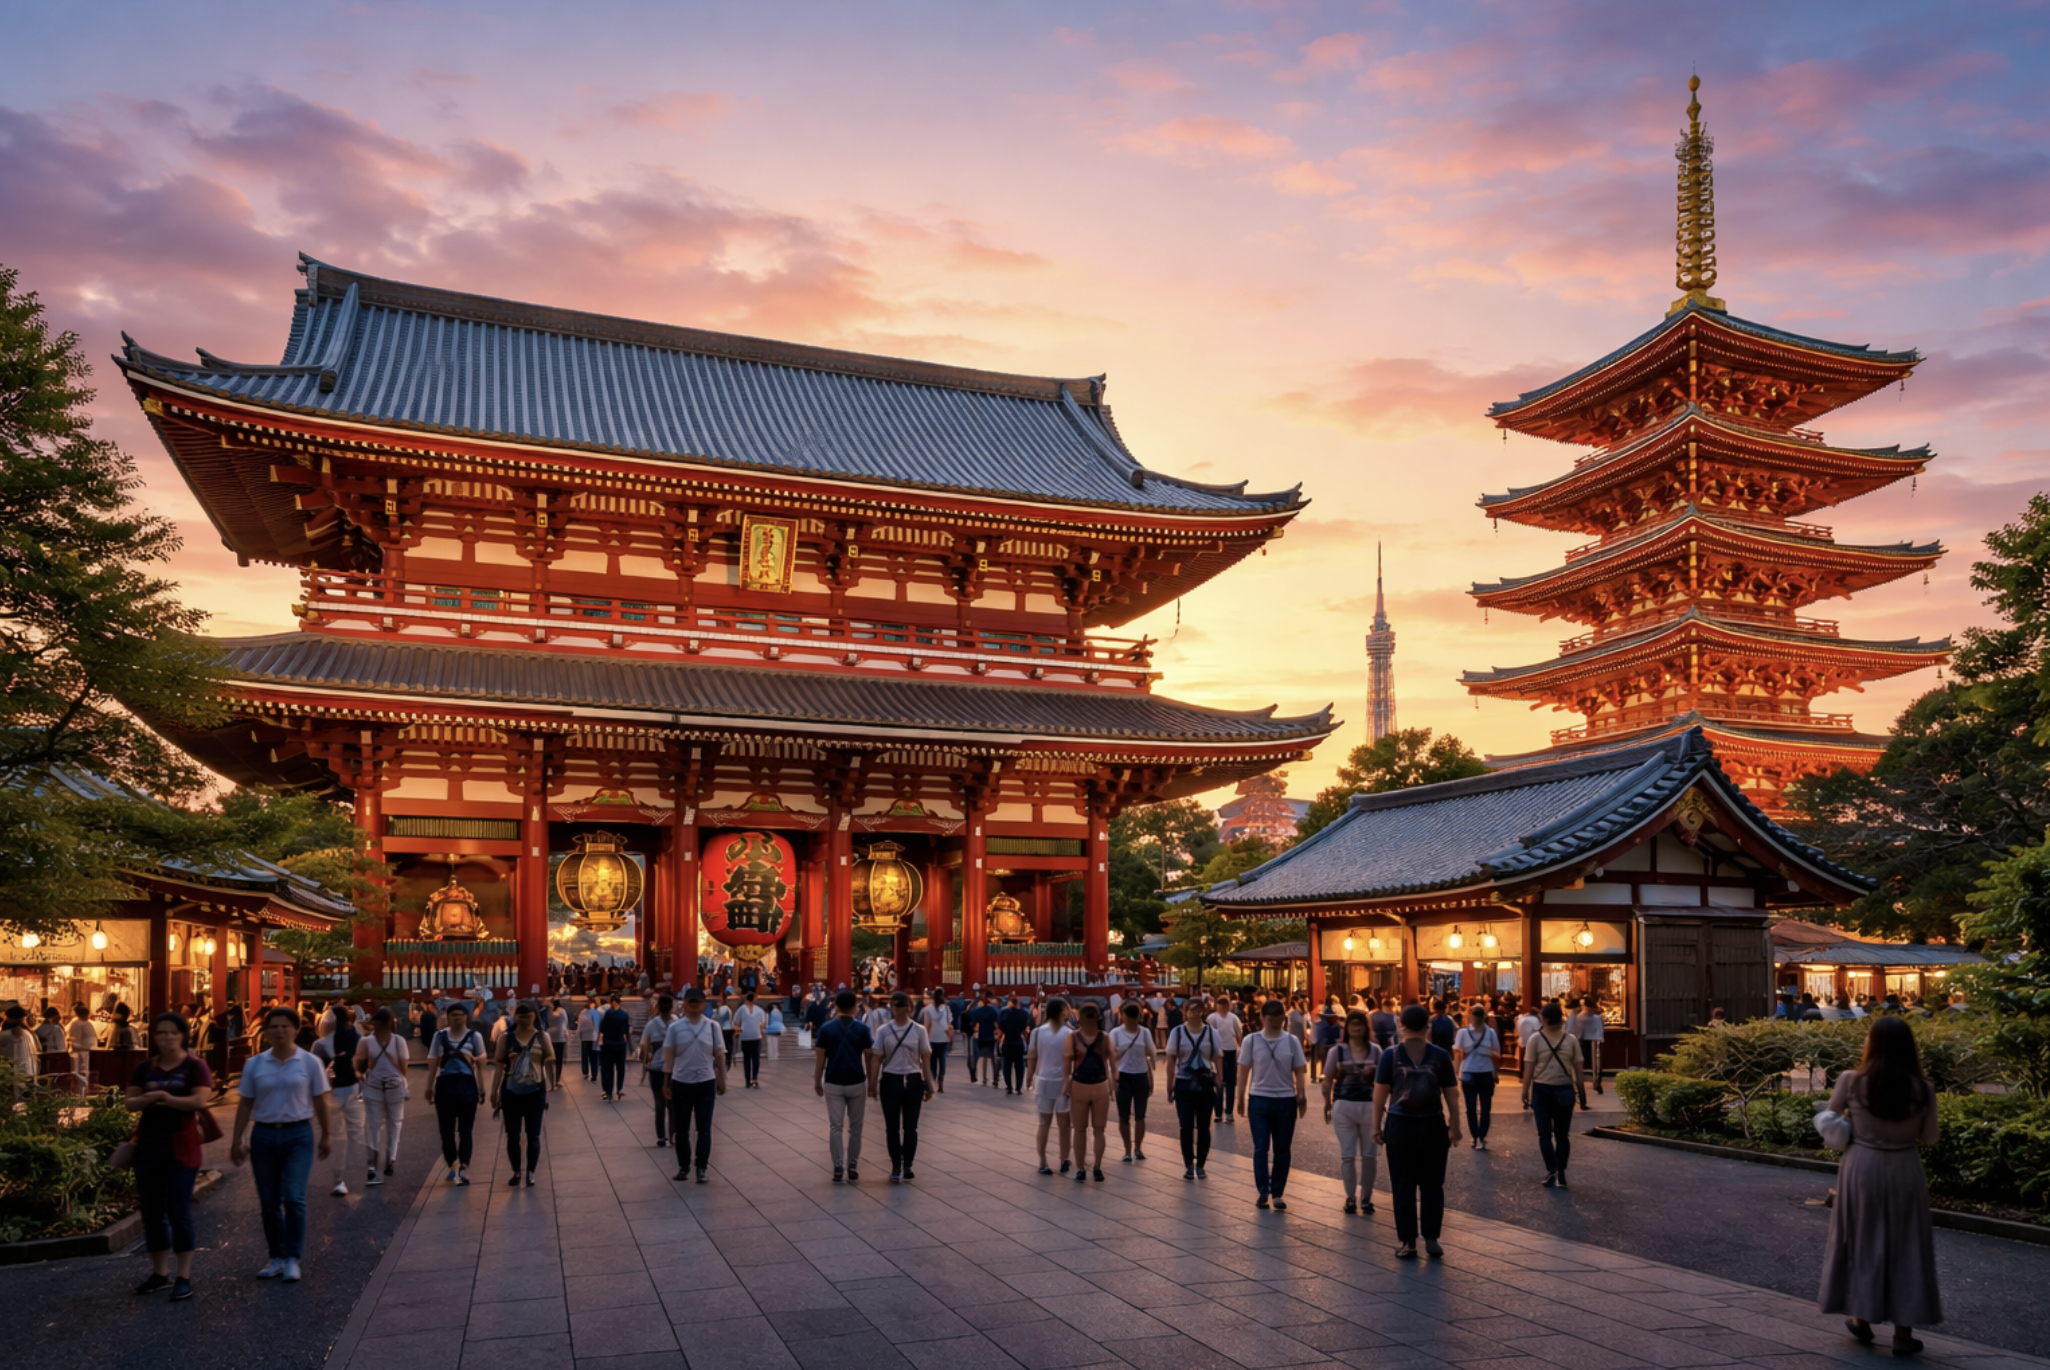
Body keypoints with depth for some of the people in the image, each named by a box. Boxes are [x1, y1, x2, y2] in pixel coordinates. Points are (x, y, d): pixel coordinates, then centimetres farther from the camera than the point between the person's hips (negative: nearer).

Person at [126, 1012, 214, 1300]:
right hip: (148, 1146, 5)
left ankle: (184, 1277, 3)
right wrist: (147, 1098, -17)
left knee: (178, 1211, -5)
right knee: (151, 1211, 10)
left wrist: (164, 1097, -20)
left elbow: (199, 1100, -17)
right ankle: (160, 1273, 23)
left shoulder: (194, 1066, -5)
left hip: (181, 1147, -5)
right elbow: (131, 1103, 3)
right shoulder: (145, 1068, 9)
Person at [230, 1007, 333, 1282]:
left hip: (298, 1135, -2)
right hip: (264, 1136, 3)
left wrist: (324, 1136, 6)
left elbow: (320, 1102, 4)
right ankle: (277, 1257, 20)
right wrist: (237, 1140, 3)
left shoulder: (309, 1062, -1)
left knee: (294, 1198, -10)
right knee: (269, 1202, 7)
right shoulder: (254, 1064, 4)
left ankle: (293, 1259, 1)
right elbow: (245, 1104, 7)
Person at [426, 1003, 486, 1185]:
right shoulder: (440, 1036, 7)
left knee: (465, 1130, -3)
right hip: (445, 1084, 2)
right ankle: (452, 1167, 21)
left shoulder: (475, 1036, 3)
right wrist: (429, 1088, 4)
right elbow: (433, 1064, 8)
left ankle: (463, 1169, -6)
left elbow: (480, 1064, 3)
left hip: (467, 1084, -2)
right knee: (446, 1130, 7)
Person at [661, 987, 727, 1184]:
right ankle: (683, 1166, 21)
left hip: (705, 1083, 0)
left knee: (704, 1128, 3)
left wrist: (722, 1081, 4)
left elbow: (720, 1056, 3)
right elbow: (669, 1055, -1)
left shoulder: (712, 1027, -1)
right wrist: (666, 1081, -5)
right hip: (681, 1083, 0)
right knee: (681, 1128, 8)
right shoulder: (675, 1027, -2)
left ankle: (701, 1168, 11)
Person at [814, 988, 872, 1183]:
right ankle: (852, 1167, 13)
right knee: (855, 1126, 12)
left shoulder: (826, 1028, -4)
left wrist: (817, 1082, 9)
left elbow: (820, 1059, -3)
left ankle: (838, 1168, -3)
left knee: (835, 1126, 4)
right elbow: (868, 1058, -1)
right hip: (857, 1083, 0)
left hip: (833, 1084, 0)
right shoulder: (862, 1028, -3)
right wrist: (872, 1082, 10)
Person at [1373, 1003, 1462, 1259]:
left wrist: (1377, 1126, 6)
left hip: (1399, 1126, -1)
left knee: (1403, 1186, 6)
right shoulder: (1440, 1055, -1)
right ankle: (1431, 1238, 12)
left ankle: (1408, 1243, 8)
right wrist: (1455, 1127, 11)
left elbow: (1380, 1093, -2)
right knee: (1432, 1185, 12)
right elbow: (1451, 1095, 2)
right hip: (1433, 1126, 1)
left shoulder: (1390, 1055, -3)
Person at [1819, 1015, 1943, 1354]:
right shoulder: (1922, 1089, -8)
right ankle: (1903, 1331, 13)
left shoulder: (1851, 1081, -12)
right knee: (1904, 1248, 10)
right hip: (1905, 1170, 1)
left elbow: (1831, 1119, 2)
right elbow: (1929, 1138, 1)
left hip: (1862, 1168, -1)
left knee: (1863, 1240, 15)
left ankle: (1861, 1317, 24)